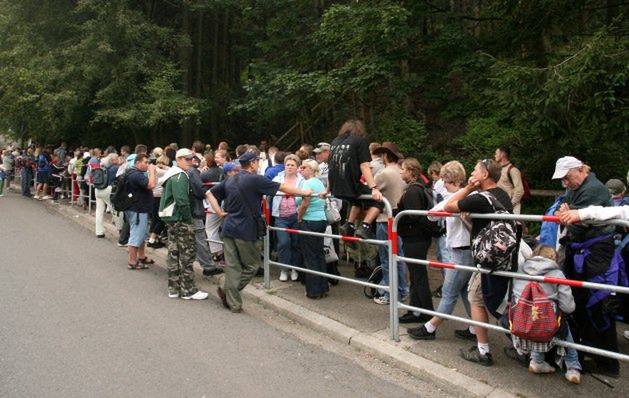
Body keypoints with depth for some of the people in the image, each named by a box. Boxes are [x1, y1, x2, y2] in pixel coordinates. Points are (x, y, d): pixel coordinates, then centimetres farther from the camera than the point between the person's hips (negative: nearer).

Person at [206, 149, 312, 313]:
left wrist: (220, 212, 13)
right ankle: (226, 287, 4)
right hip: (244, 230, -7)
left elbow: (210, 193, 17)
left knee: (233, 266, 9)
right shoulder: (255, 179, -9)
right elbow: (283, 187, -5)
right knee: (252, 265, 9)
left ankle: (233, 303, 12)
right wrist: (304, 192, 6)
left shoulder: (230, 180, 11)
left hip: (229, 228, 7)